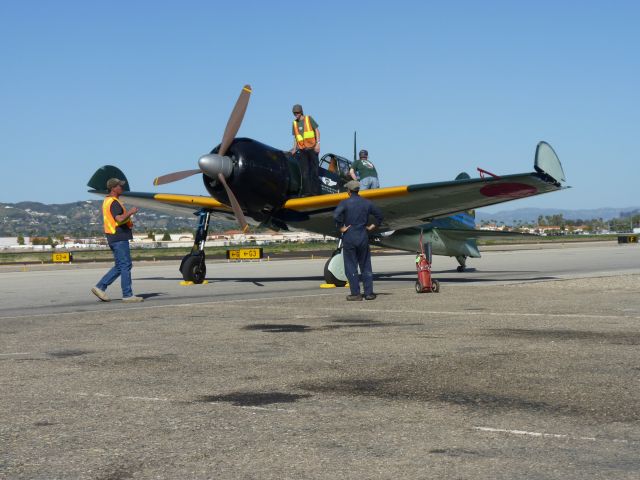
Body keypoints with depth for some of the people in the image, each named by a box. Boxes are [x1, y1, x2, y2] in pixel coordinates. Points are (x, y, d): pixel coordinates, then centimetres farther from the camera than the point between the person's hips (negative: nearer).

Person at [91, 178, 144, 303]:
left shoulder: (107, 201, 18)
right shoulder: (114, 202, -15)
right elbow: (119, 219, -29)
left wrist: (128, 222, 16)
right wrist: (130, 212, -14)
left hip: (114, 237, 10)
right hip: (119, 237, -10)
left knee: (119, 266, 14)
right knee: (125, 266, -5)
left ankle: (100, 287, 11)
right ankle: (127, 295, -1)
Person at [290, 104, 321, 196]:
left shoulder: (309, 119, 2)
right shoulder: (294, 123, 13)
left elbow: (317, 130, 0)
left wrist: (318, 144, -9)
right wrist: (294, 149, 9)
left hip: (312, 148, -4)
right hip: (302, 150, 4)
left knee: (314, 170, -3)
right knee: (304, 172, -1)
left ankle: (316, 191, -1)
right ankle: (307, 191, 1)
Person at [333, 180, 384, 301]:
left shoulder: (345, 203, -8)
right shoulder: (366, 203, 6)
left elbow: (336, 215, -24)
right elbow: (379, 214, 10)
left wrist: (341, 227, -12)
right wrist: (373, 226, 15)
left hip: (349, 238, -4)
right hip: (363, 237, 4)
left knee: (351, 266, 2)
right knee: (366, 266, 10)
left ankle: (356, 293, 1)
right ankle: (369, 293, 10)